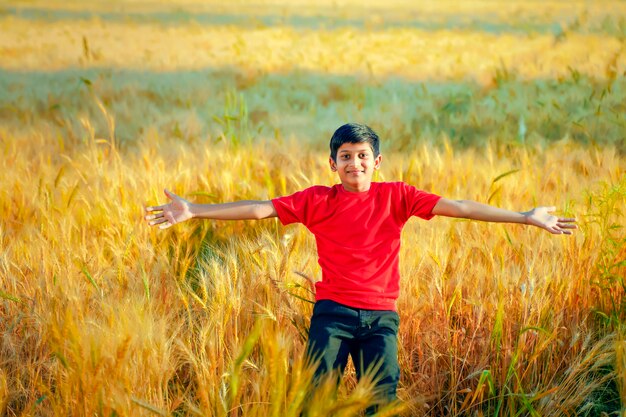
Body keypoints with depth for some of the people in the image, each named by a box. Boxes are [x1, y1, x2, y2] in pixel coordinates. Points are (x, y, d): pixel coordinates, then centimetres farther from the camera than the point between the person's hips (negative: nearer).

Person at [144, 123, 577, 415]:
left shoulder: (395, 197, 3)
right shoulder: (317, 201, 2)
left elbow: (458, 207, -2)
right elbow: (259, 208, -2)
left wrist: (526, 217, -8)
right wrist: (194, 212, -9)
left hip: (380, 317, 1)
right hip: (333, 313, -1)